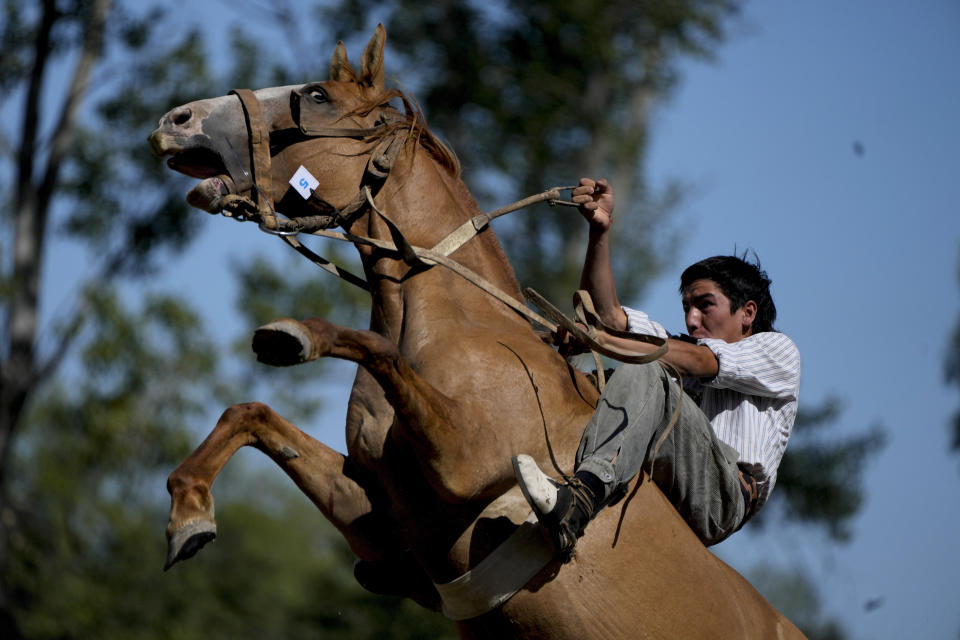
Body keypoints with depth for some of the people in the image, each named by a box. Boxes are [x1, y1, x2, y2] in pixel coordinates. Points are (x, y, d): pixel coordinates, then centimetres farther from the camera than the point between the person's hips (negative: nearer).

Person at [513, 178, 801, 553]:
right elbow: (607, 312, 19)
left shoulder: (779, 352, 19)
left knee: (642, 372, -25)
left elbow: (699, 363, -1)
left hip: (723, 498, -5)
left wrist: (603, 339, -7)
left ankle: (578, 500, -53)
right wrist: (600, 231, 6)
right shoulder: (680, 348, 35)